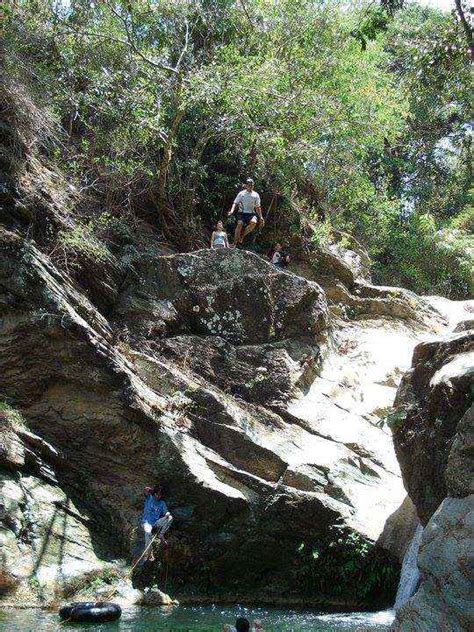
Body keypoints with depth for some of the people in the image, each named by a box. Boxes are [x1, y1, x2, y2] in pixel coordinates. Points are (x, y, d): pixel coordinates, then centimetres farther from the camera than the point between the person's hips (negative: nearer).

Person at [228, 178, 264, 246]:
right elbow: (235, 203, -1)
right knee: (240, 224, -29)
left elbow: (257, 207, 15)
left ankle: (242, 235, -9)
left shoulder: (256, 195, 9)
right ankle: (235, 242, -17)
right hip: (242, 213, -2)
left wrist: (261, 217, 10)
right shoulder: (241, 193, 3)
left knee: (253, 222, -31)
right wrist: (232, 210, -20)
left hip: (251, 214, 2)